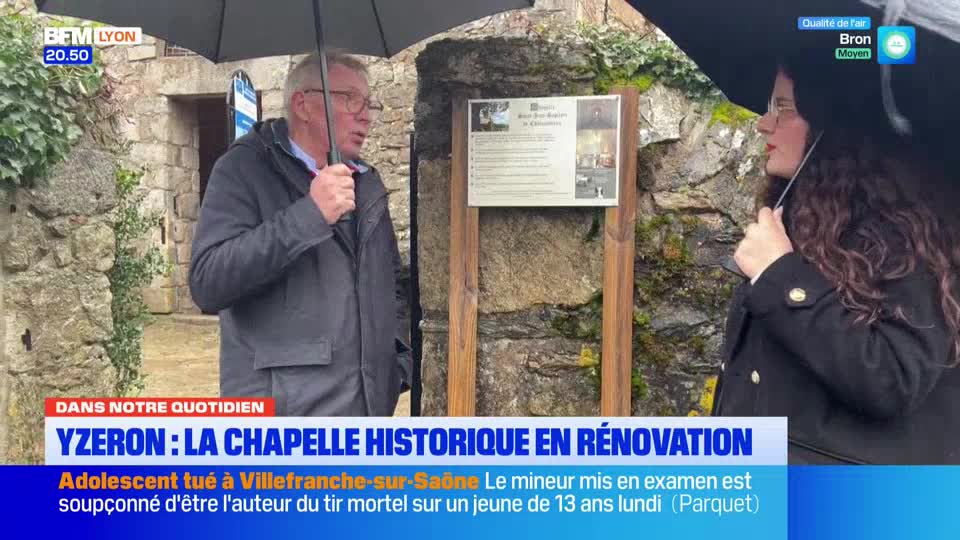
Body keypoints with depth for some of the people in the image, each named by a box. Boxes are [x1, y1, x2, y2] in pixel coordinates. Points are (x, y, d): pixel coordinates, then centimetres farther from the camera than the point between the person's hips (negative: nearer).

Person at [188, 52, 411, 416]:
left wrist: (399, 361, 10)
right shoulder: (245, 168, -6)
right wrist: (308, 215, -23)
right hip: (279, 407, -6)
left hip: (367, 405, 6)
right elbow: (207, 283, -18)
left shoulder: (368, 184, 13)